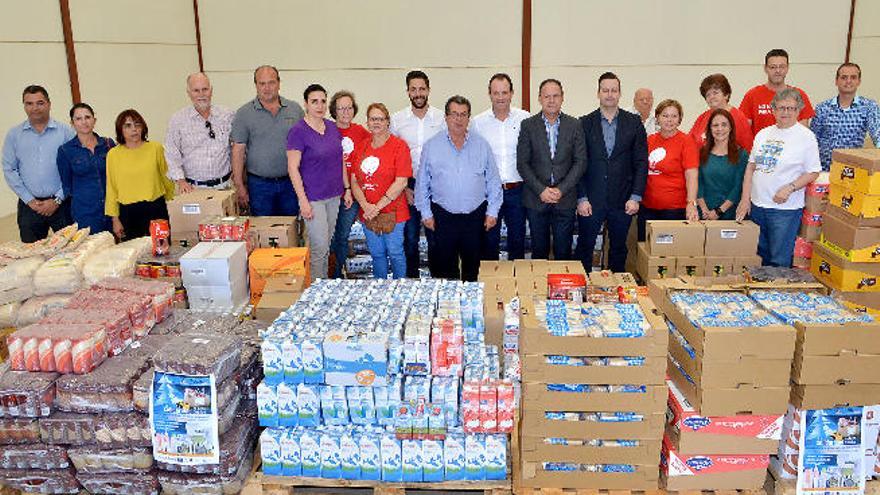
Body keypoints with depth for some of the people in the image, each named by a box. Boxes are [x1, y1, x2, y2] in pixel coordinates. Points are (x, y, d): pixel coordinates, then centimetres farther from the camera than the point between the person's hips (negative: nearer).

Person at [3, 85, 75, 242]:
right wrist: (30, 200, -3)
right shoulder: (14, 135, 7)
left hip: (61, 204, -2)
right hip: (29, 206, 2)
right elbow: (9, 170, 6)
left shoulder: (66, 132, 0)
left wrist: (57, 200, -8)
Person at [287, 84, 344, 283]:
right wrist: (303, 201, -17)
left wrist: (347, 188, 12)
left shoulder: (333, 127, 8)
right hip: (313, 197, -6)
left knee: (327, 246, 14)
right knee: (319, 247, -5)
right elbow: (293, 168, -13)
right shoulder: (298, 131, -11)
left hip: (334, 195, 6)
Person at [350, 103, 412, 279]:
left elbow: (401, 182, -14)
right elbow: (354, 181, 5)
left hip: (393, 212, -4)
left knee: (395, 253, 5)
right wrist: (366, 206, -12)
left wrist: (378, 206, -17)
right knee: (377, 253, 14)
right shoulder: (360, 147, 8)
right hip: (367, 214, 4)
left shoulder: (399, 146, -7)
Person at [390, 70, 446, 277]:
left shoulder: (442, 118, 2)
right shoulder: (397, 119, 3)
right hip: (408, 186, 1)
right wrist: (404, 187, -2)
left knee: (435, 235, 5)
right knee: (410, 237, 7)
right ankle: (412, 277, 20)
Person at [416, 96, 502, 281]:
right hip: (443, 216, -1)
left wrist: (492, 211, 1)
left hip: (475, 215, 1)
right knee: (444, 265, 7)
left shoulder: (481, 145, 3)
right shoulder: (432, 146, 0)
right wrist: (426, 213, 1)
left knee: (472, 265, 11)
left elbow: (493, 181, 5)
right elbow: (422, 183, 4)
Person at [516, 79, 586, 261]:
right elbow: (522, 163, -3)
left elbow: (581, 161, 0)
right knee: (539, 251, 9)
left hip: (565, 199, 0)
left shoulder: (574, 125, 4)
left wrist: (561, 190, -10)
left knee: (563, 251, 5)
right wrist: (541, 190, -12)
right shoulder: (528, 125, 1)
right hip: (536, 199, 0)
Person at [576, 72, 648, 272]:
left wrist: (635, 197, -5)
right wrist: (581, 198, -8)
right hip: (591, 200, -1)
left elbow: (641, 162, 3)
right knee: (584, 248, 4)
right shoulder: (584, 123, 2)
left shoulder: (634, 123, 5)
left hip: (622, 201, 1)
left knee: (619, 250, 11)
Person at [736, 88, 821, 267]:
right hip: (756, 205, 5)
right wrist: (745, 198, 5)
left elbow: (813, 172, -6)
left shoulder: (806, 137, -4)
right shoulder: (763, 134, 10)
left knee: (779, 261, 0)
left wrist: (789, 188, -19)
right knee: (760, 256, 14)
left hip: (785, 208, -5)